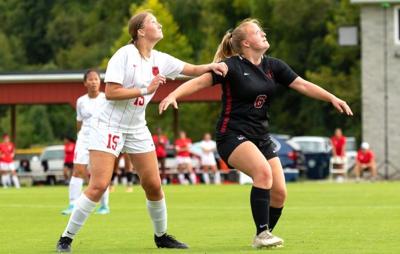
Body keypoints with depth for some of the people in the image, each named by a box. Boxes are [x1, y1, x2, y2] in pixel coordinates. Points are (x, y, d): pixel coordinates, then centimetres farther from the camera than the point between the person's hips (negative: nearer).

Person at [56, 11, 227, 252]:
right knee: (98, 186, -14)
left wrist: (211, 66, -7)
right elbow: (110, 93, -21)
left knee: (154, 185, 5)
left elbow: (192, 69, 13)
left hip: (137, 129, 6)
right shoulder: (125, 54, -16)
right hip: (110, 127, -6)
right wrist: (145, 89, -22)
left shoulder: (161, 60, 3)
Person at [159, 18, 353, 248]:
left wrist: (332, 98, -2)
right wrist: (173, 95, -29)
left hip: (261, 137, 7)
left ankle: (266, 236, 20)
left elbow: (303, 85, 7)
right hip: (233, 136, -7)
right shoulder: (232, 66, -10)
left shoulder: (273, 66, 7)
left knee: (279, 193, -3)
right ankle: (261, 235, -26)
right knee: (263, 171, -32)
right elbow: (199, 82, -15)